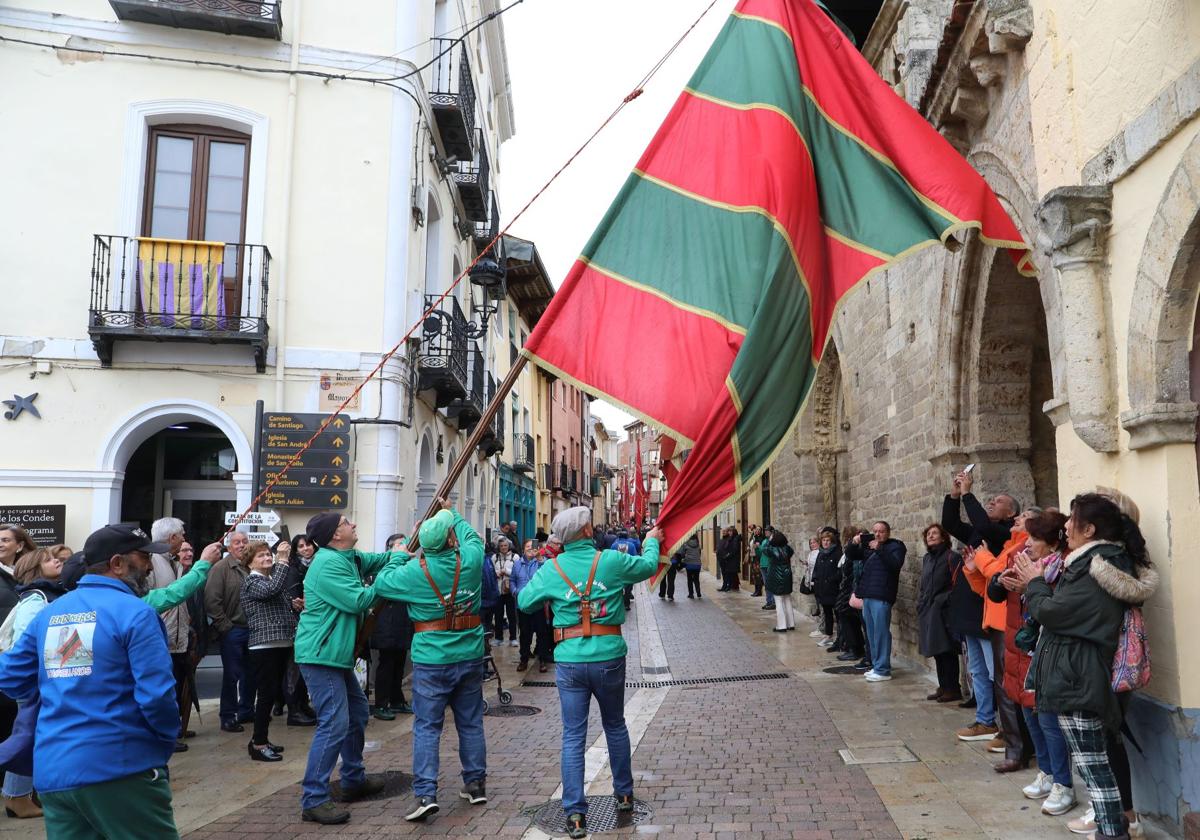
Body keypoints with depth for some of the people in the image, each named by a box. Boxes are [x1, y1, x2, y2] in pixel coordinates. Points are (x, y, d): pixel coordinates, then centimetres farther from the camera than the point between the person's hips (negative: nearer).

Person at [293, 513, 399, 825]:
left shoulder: (350, 558, 11)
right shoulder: (328, 563, -20)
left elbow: (383, 559, 16)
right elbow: (360, 600, -22)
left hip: (337, 654, 11)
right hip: (321, 656, -11)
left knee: (358, 713, 19)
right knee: (334, 724, -12)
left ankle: (354, 780, 32)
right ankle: (313, 800, -7)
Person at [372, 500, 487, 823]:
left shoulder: (415, 571, -14)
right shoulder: (470, 562, -8)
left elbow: (381, 584, 2)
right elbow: (472, 537, 15)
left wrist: (400, 556, 15)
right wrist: (452, 513, 29)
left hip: (431, 661, -3)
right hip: (470, 658, 3)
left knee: (427, 727, 3)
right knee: (471, 723, 15)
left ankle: (425, 794, -4)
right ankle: (476, 784, 25)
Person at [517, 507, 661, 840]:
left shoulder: (551, 569, -5)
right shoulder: (611, 561, -7)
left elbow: (524, 602, 6)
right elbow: (649, 566, 10)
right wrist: (652, 541, 29)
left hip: (569, 662, 0)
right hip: (609, 659, 0)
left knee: (573, 737, 7)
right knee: (615, 727, 21)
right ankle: (624, 794, 36)